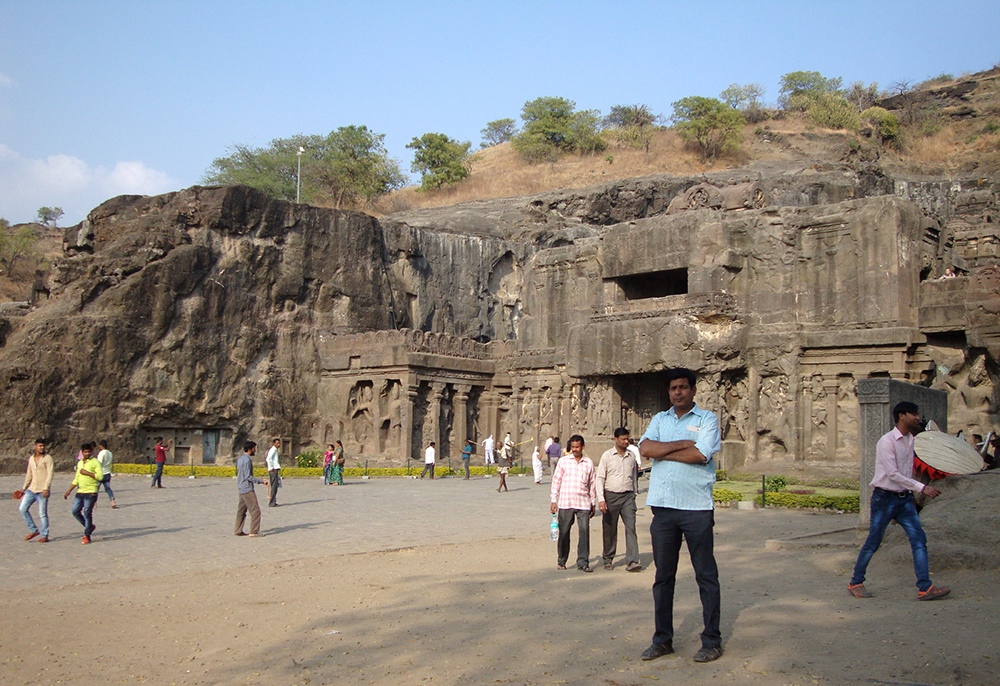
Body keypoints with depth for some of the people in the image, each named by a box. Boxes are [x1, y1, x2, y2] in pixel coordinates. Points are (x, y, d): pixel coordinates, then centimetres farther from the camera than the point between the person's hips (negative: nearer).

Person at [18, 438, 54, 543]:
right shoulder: (31, 459, 14)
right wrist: (24, 488, 21)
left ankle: (45, 536, 6)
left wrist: (46, 488, -20)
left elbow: (50, 473, -12)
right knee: (23, 509, 0)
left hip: (42, 491, -6)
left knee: (42, 514, -3)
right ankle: (33, 530, 13)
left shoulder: (47, 458, -5)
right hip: (31, 489, 6)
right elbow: (29, 474, 23)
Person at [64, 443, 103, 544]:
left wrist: (87, 473, -14)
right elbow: (76, 479, 23)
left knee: (87, 513, -7)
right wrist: (69, 491, 17)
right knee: (75, 511, 3)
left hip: (90, 492, -7)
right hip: (80, 492, 7)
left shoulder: (95, 462, -3)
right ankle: (89, 527, 22)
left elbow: (100, 476, -14)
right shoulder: (80, 463, 18)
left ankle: (87, 535, 1)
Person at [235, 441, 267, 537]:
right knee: (255, 510, -6)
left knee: (241, 510, 14)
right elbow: (248, 476, -21)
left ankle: (238, 530, 17)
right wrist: (261, 481, -19)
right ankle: (254, 532, -6)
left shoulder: (240, 459, 13)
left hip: (241, 488, 10)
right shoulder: (247, 460, -17)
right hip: (247, 489, -10)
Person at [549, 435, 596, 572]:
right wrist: (553, 500, 2)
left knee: (584, 532, -6)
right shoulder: (563, 461, 6)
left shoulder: (589, 463, 9)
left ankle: (583, 562, 2)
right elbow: (556, 481, 7)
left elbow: (592, 484, 17)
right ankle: (561, 561, 20)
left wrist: (593, 503, 16)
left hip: (583, 504, 1)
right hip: (565, 503, -1)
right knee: (564, 533, 5)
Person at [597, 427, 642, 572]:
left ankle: (632, 561, -14)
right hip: (611, 495, -2)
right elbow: (600, 478, -3)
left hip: (628, 496, 2)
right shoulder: (607, 455, -1)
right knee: (610, 530, 5)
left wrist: (634, 493, 16)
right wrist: (601, 499, -12)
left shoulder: (631, 456, 9)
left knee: (631, 527, -10)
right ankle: (608, 559, 20)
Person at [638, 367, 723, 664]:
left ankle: (712, 640, 11)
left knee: (706, 575, 1)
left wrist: (662, 451, -6)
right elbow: (644, 447, -2)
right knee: (663, 575, 10)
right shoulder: (660, 419, 15)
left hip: (696, 507, -4)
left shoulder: (707, 419, 3)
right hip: (663, 506, 4)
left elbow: (701, 454, -14)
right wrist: (683, 444, -9)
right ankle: (663, 639, 19)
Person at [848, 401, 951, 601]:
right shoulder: (886, 442, -15)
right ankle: (855, 583, 15)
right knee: (873, 543, 1)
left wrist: (911, 494, 19)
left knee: (919, 539, -6)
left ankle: (925, 588, -7)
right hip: (885, 498, -7)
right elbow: (892, 474, -22)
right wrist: (922, 488, -25)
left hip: (904, 498, 7)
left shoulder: (910, 440, 10)